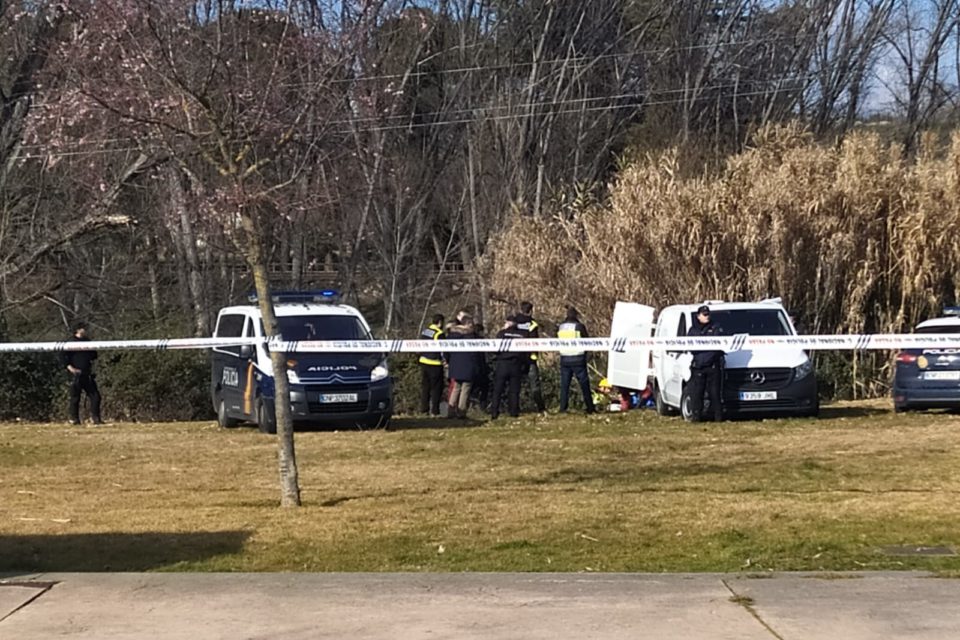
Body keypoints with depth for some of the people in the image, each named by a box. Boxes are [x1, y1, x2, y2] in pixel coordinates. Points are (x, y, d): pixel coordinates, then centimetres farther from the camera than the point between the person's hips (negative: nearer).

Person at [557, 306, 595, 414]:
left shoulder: (561, 327, 2)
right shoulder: (579, 326, -9)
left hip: (564, 359, 3)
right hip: (578, 359, -3)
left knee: (564, 384, 7)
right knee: (584, 383, 4)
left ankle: (563, 408, 2)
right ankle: (590, 408, 7)